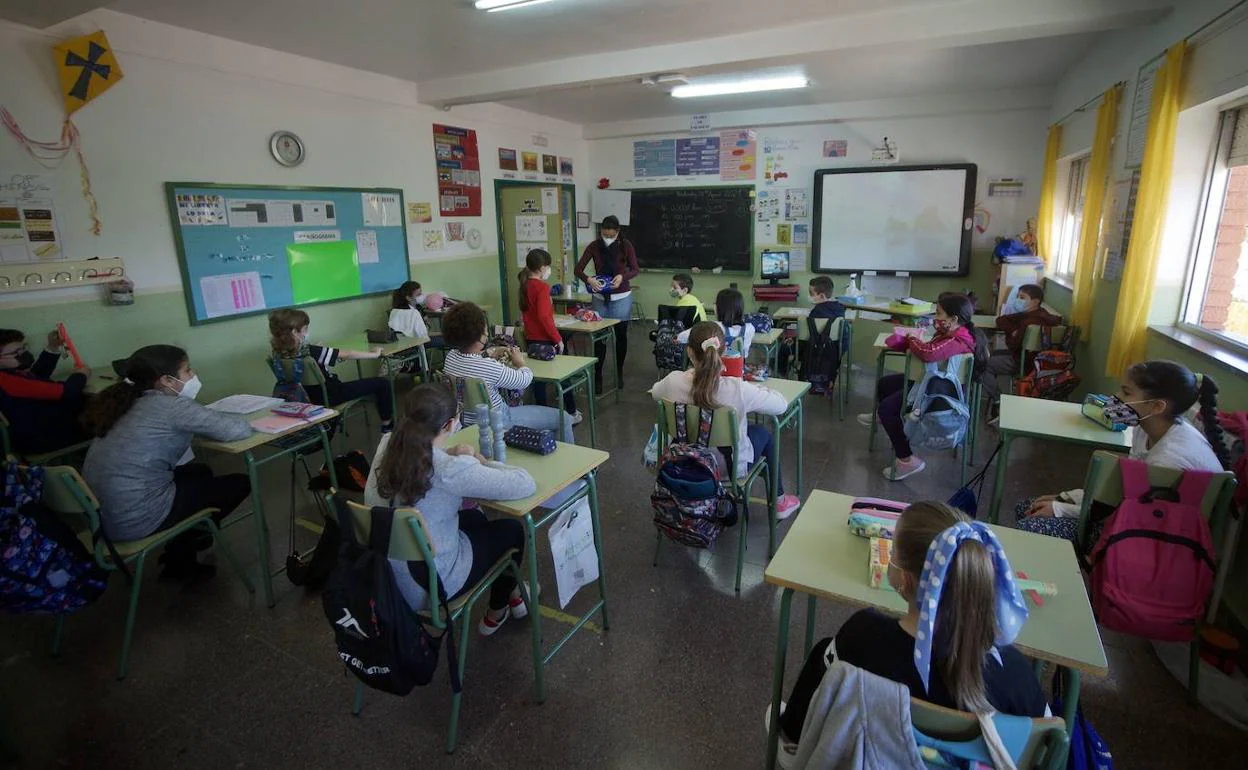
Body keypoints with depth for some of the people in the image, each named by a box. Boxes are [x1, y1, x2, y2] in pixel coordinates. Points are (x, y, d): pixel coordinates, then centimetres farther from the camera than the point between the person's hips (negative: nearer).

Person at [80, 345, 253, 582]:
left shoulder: (131, 404, 9)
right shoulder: (172, 406, -16)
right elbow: (240, 429, -19)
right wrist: (212, 419, 2)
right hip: (134, 519, -9)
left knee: (200, 472, 27)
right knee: (238, 484, 6)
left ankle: (180, 552, 32)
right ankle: (179, 560, 21)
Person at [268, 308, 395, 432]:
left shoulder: (278, 353, -11)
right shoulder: (309, 352, -32)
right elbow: (347, 355, -23)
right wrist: (375, 354, -13)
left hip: (307, 398, 8)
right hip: (328, 396, -8)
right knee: (382, 383, -1)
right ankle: (387, 424, 18)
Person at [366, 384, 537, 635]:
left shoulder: (386, 447, -9)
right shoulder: (450, 470, -30)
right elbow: (526, 485, -25)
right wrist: (483, 463, -9)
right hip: (429, 587, -6)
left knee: (474, 518, 27)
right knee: (511, 529, 17)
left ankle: (508, 592, 48)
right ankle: (497, 612, 41)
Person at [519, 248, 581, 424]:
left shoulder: (525, 285, 6)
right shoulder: (542, 287, -19)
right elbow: (544, 316, -25)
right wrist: (558, 338, -21)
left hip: (531, 338, 8)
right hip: (546, 339, -8)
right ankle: (571, 413, 15)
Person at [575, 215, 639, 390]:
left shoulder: (625, 245, -7)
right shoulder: (594, 246, -5)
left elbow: (636, 270, -6)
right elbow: (578, 269, -7)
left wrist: (622, 276, -27)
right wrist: (588, 279, -28)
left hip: (621, 297, 0)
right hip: (600, 297, 1)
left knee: (621, 335, 9)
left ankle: (619, 373, 25)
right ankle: (597, 376, 6)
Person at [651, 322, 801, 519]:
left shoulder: (674, 382, -23)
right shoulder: (738, 390, -32)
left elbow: (654, 392, 2)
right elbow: (781, 404, -17)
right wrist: (754, 389, 0)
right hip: (730, 466, -3)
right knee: (765, 434, 29)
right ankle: (779, 501, 44)